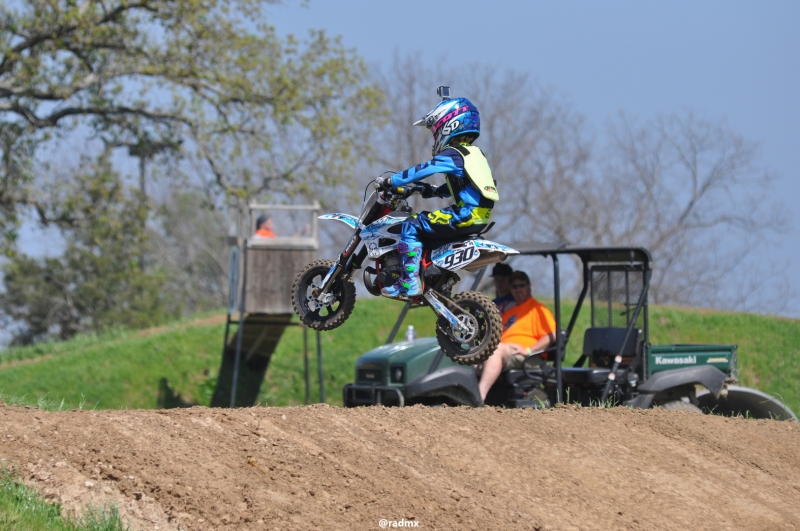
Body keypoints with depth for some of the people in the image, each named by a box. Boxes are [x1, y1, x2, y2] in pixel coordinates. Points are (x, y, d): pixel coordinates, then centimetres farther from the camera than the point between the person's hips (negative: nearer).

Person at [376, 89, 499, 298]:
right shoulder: (476, 155, 18)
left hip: (465, 215, -10)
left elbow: (422, 171, -15)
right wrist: (433, 191, 25)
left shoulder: (452, 155, -11)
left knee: (411, 225, -7)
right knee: (424, 220, 27)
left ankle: (410, 282, -15)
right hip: (481, 216, 10)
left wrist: (390, 182, -9)